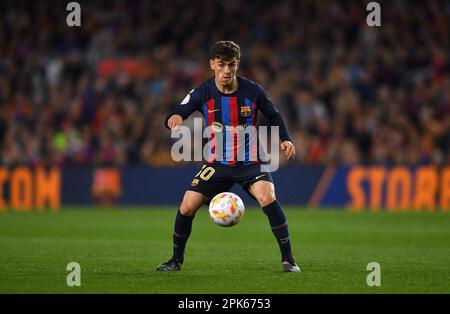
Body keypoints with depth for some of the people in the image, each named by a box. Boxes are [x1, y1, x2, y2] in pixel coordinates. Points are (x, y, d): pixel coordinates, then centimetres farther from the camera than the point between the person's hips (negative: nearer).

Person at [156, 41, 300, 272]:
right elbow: (178, 114, -14)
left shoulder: (252, 91, -10)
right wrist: (175, 118, -39)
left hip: (250, 162, -2)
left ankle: (288, 259, -18)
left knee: (268, 198, -28)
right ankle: (176, 260, 17)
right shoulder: (203, 93, -9)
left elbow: (274, 116, 5)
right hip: (217, 163, 2)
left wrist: (285, 139, -12)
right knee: (186, 207, -7)